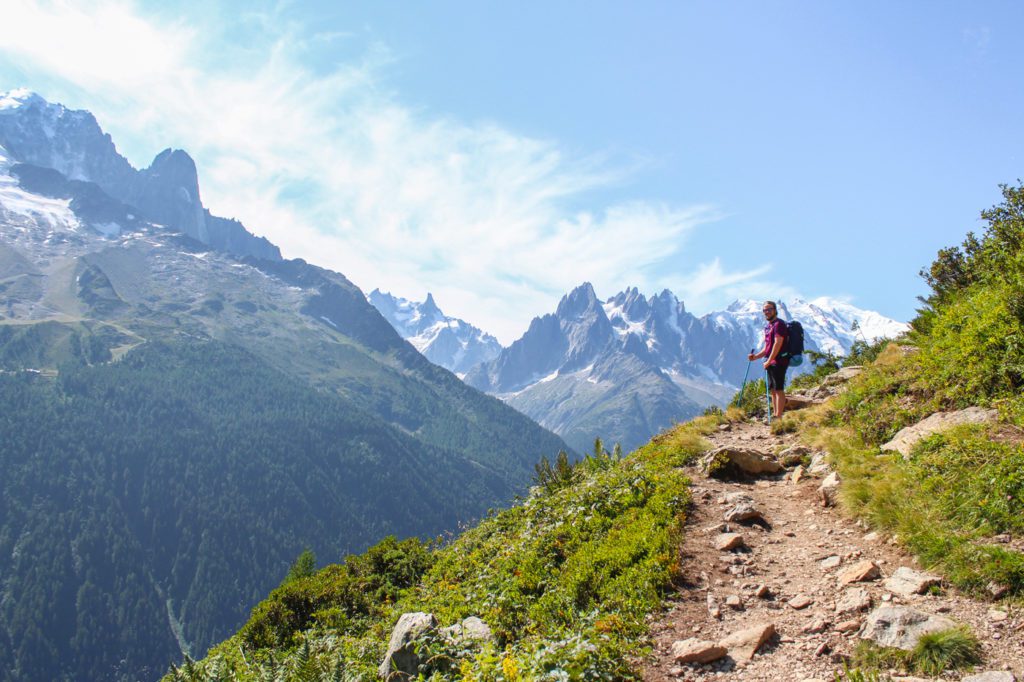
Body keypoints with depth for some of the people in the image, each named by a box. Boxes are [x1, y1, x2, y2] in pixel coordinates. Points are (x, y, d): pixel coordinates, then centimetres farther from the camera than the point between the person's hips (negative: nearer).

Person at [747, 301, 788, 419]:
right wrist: (756, 356, 8)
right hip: (771, 363, 10)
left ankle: (779, 416, -9)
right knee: (773, 390, 12)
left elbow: (778, 344, -18)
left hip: (779, 362, -10)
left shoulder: (779, 324, -10)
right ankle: (775, 415, 17)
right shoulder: (767, 327, 19)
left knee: (778, 389, -9)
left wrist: (768, 361, -17)